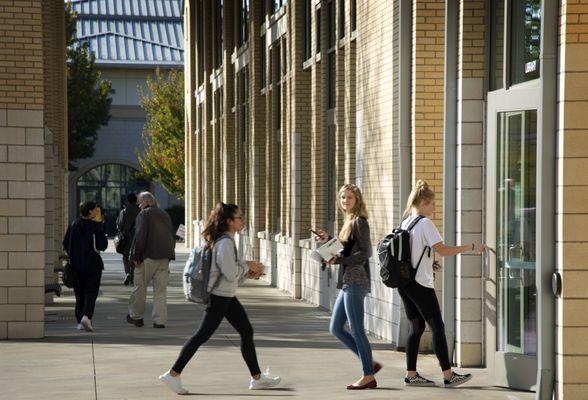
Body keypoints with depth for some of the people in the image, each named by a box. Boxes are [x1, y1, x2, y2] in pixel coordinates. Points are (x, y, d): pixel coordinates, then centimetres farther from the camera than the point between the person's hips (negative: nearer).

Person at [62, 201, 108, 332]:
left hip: (76, 265, 4)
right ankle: (86, 316, -20)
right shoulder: (96, 226, -10)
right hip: (93, 264, -4)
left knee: (79, 294, 11)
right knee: (91, 293, 0)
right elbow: (103, 246, -8)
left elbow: (66, 245, 5)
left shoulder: (73, 225, 2)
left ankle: (80, 321, 9)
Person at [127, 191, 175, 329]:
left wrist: (135, 256, -9)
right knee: (161, 289, 6)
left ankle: (136, 316, 16)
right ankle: (160, 320, 2)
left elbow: (140, 236, -14)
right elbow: (172, 236, 20)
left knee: (140, 287, 7)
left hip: (148, 257, -6)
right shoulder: (165, 215, 17)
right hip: (164, 257, 6)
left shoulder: (144, 214, -5)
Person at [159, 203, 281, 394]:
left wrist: (249, 272, 7)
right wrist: (248, 266, -9)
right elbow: (230, 273, -25)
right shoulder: (225, 243, -20)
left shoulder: (227, 240, 11)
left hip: (227, 296, 10)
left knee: (247, 332, 12)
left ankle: (257, 378, 18)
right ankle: (173, 374, 0)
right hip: (219, 297, -10)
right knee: (202, 335, -5)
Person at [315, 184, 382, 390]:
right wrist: (328, 240, 13)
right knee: (336, 328, 12)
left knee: (356, 330, -6)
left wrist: (338, 260, -20)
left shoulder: (359, 222, -10)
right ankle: (370, 363, 16)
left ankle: (369, 376, 1)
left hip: (356, 282, -10)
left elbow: (365, 252, -17)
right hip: (348, 282, 10)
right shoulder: (348, 222, 16)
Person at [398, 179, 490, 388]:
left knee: (416, 327, 11)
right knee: (437, 327, -1)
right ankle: (448, 375, 1)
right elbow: (443, 250, -19)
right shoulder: (425, 224, -13)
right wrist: (472, 247, -14)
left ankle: (411, 374, 11)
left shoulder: (404, 223, 12)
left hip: (404, 283, 8)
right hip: (420, 284, -8)